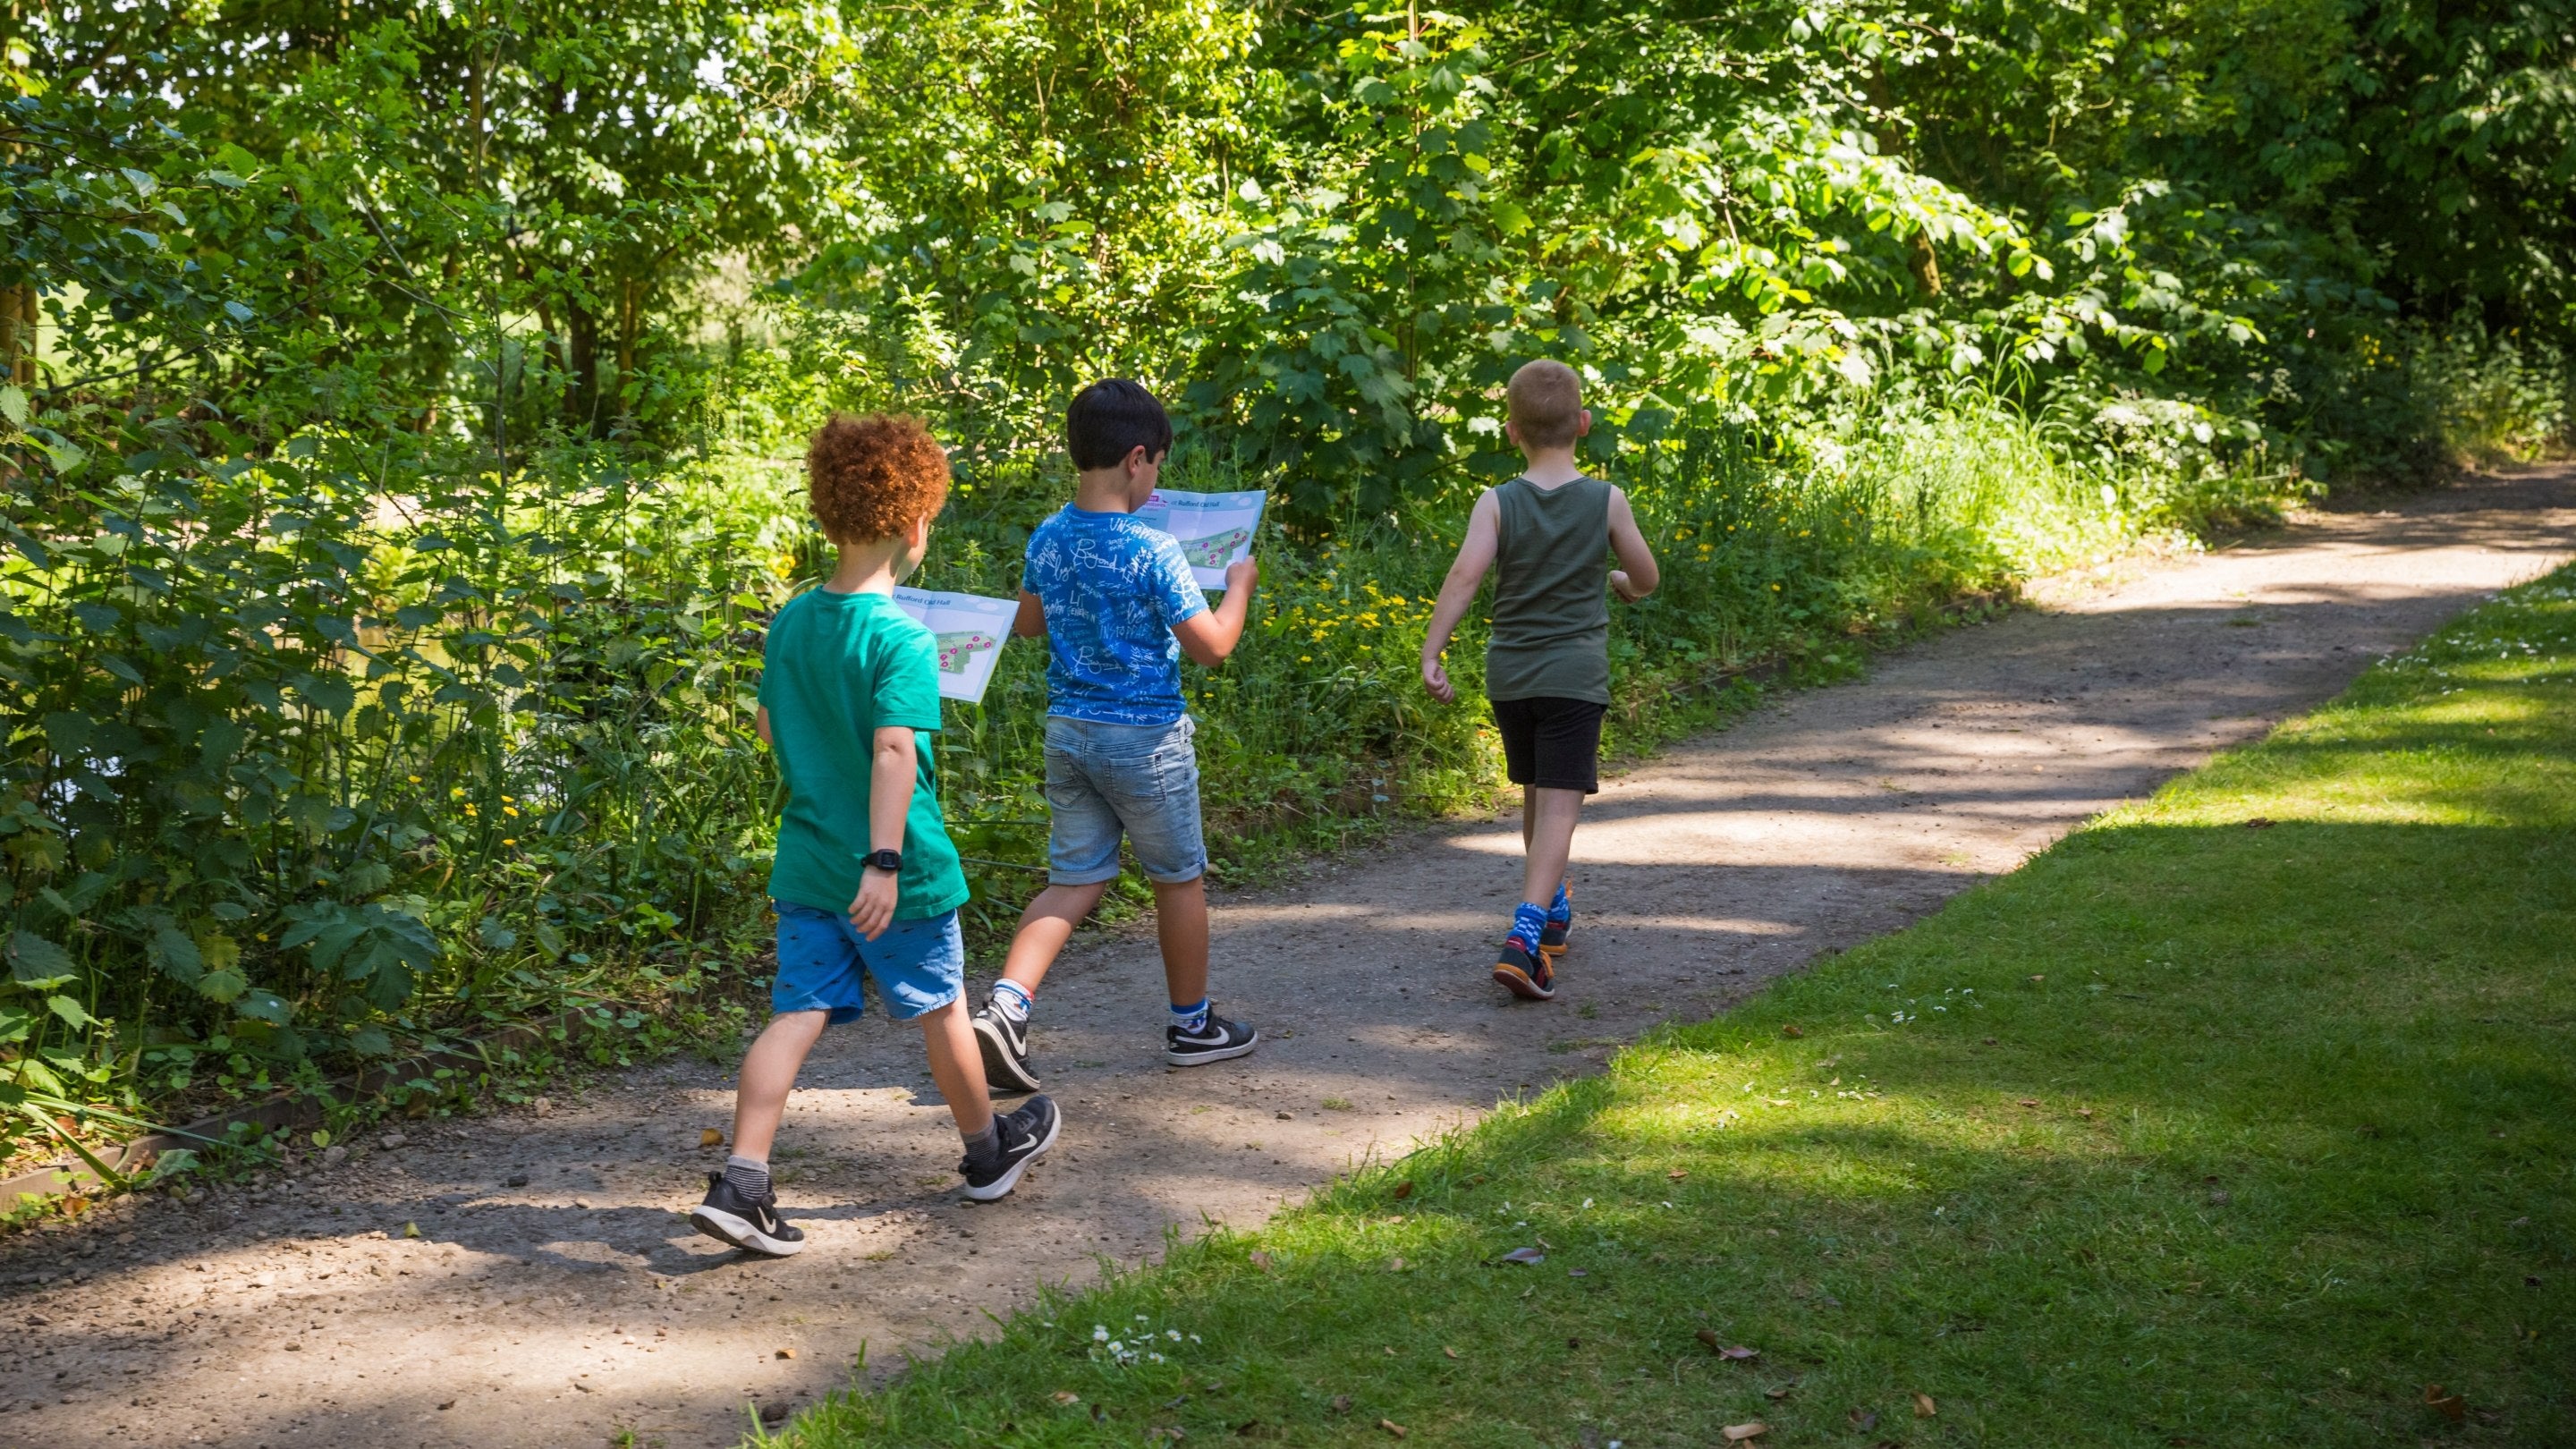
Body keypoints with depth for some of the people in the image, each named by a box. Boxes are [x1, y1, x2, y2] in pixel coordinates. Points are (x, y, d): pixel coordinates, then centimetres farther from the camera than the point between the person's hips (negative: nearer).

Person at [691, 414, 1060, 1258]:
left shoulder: (792, 620, 3)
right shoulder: (902, 639, -19)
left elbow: (768, 724, 15)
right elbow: (895, 751, -27)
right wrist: (884, 862, -30)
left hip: (805, 863, 6)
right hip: (896, 871, -6)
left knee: (797, 1016, 5)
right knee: (941, 1009, 14)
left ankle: (741, 1184, -7)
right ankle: (989, 1153, 34)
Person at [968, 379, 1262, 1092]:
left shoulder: (1047, 539, 1)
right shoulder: (1153, 551, -19)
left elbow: (1027, 625, 17)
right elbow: (1211, 645, -16)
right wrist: (1238, 586, 0)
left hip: (1068, 731, 6)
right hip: (1145, 737, -6)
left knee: (1075, 879, 11)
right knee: (1180, 878, 13)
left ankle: (1005, 1006, -9)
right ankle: (1192, 1024, 27)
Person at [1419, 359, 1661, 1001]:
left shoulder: (1498, 503, -4)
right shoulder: (1606, 501, -4)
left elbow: (1464, 576, -15)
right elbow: (1645, 578, 6)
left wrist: (1430, 655, -15)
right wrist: (1620, 582, 29)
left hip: (1508, 675, 3)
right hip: (1575, 675, -3)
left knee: (1535, 797, 21)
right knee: (1559, 804, -7)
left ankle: (1553, 910, 40)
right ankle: (1525, 936, -23)